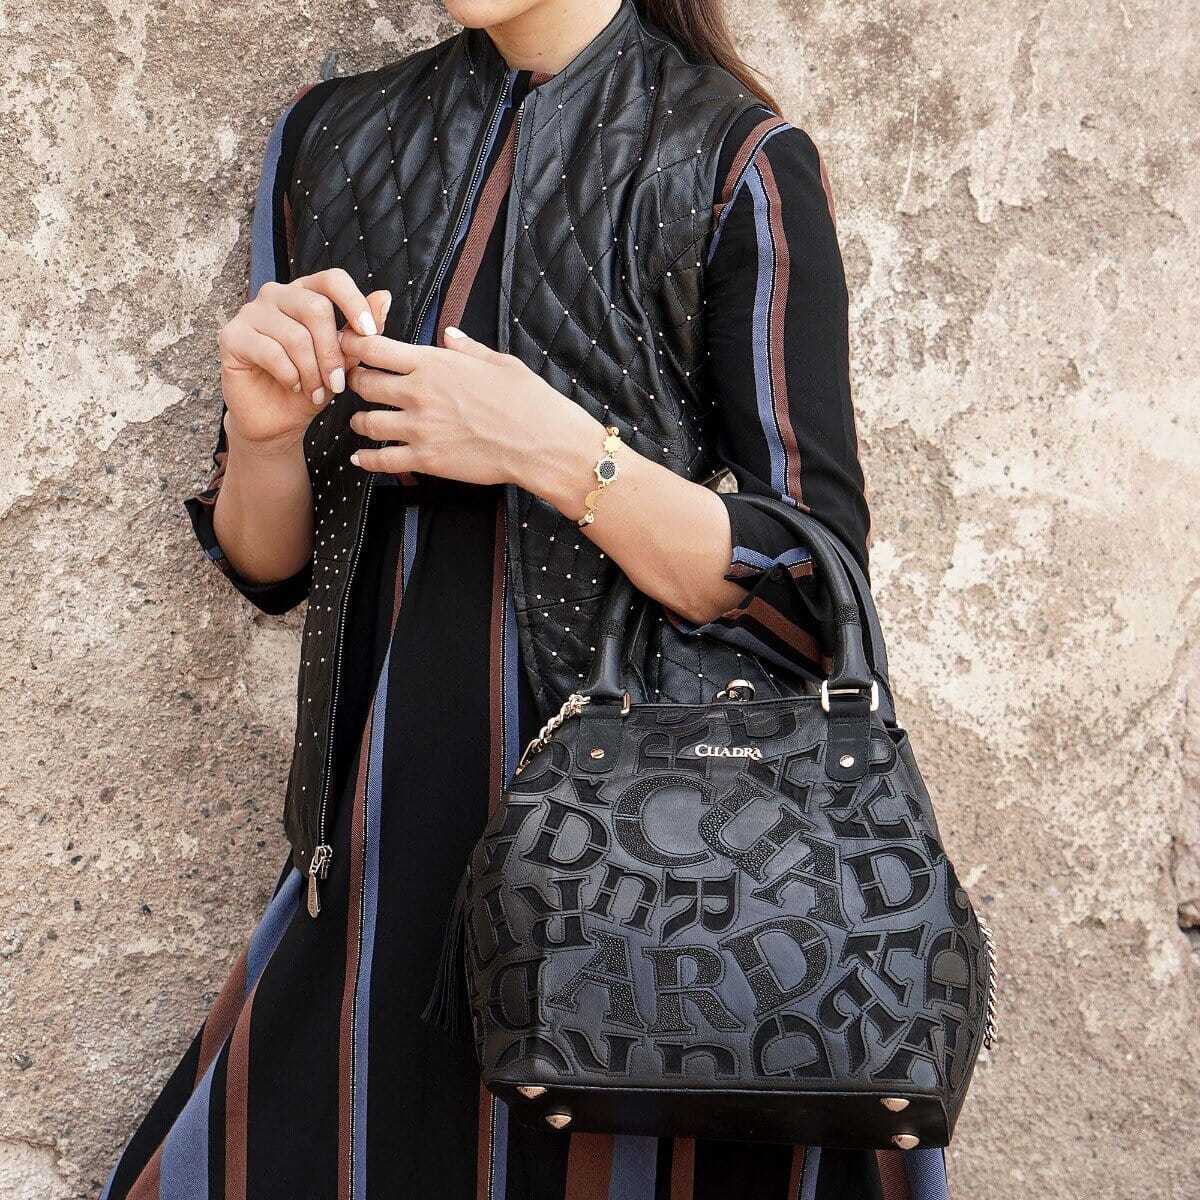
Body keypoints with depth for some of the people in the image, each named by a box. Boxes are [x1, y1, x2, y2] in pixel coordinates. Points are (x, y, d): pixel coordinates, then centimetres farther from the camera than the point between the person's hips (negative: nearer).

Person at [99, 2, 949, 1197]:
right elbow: (269, 564, 11)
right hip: (391, 842, 4)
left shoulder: (741, 162, -6)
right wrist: (263, 436, -10)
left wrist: (557, 451, -20)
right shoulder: (329, 141, 8)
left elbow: (818, 592, -10)